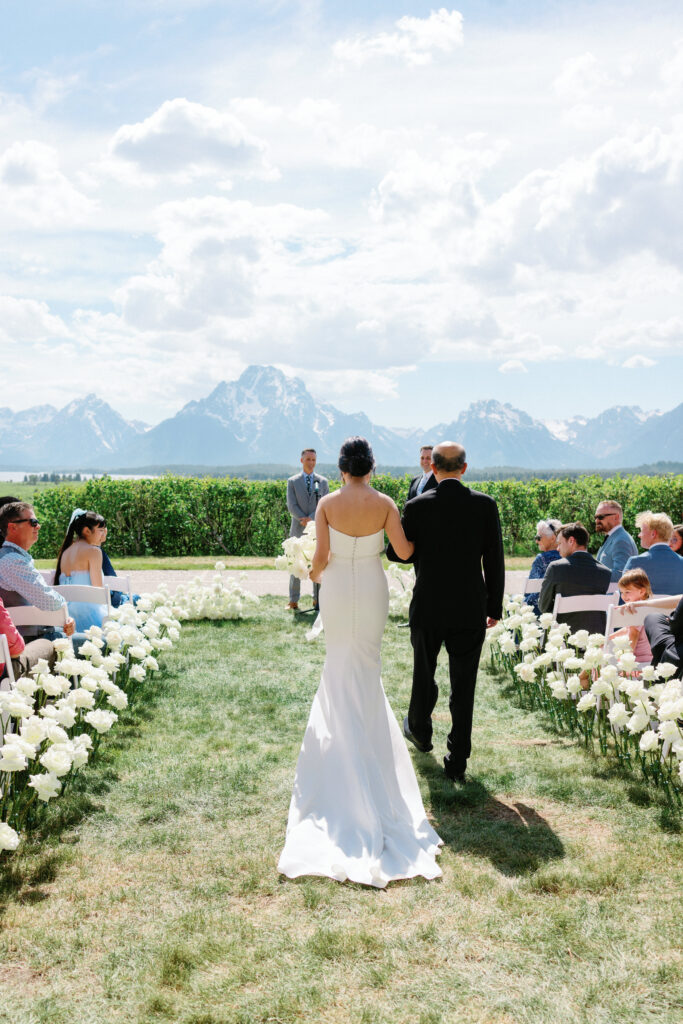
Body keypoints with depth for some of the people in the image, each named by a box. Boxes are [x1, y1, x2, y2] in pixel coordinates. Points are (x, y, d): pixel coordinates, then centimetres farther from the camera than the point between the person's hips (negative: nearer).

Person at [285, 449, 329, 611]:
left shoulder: (323, 482, 7)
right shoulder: (292, 481, 3)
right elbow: (292, 507, -4)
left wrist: (311, 519, -16)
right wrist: (305, 521, -14)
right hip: (299, 530, -1)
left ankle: (317, 600, 9)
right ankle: (293, 601, 5)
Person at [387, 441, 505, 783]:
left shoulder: (417, 506, -10)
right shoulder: (485, 505, -6)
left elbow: (396, 553, -3)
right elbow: (494, 560, -3)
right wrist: (494, 607, 6)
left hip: (427, 608, 0)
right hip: (470, 611, 0)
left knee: (423, 674, 22)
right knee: (463, 687, 6)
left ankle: (419, 730, 44)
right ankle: (457, 761, 9)